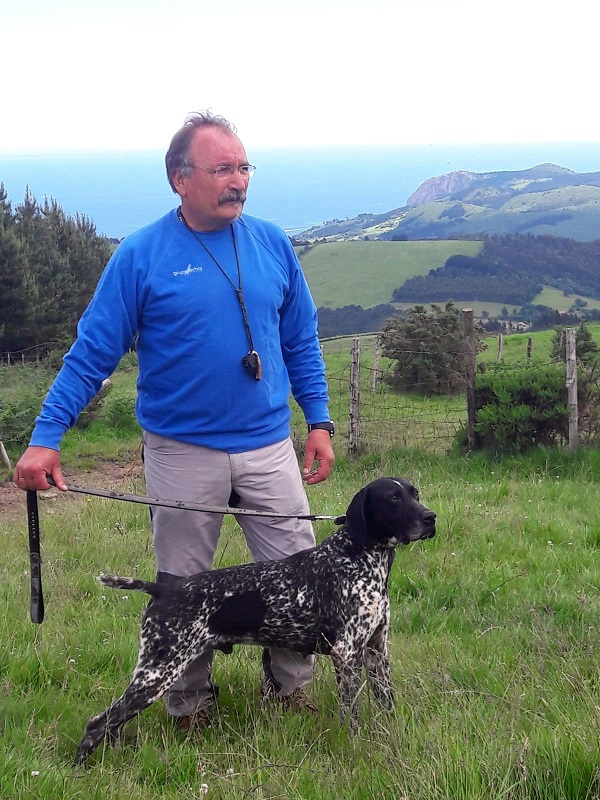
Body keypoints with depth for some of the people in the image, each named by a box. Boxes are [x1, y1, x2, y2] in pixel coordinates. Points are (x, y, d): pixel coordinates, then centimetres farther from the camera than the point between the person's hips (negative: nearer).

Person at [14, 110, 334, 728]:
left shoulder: (272, 244, 2)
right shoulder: (141, 256, -8)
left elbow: (301, 343, 11)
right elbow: (92, 353, -8)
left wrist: (319, 421, 6)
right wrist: (45, 439, -13)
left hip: (269, 445, 3)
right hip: (182, 453, -3)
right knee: (182, 587, 9)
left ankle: (291, 686, 28)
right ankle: (190, 703, 27)